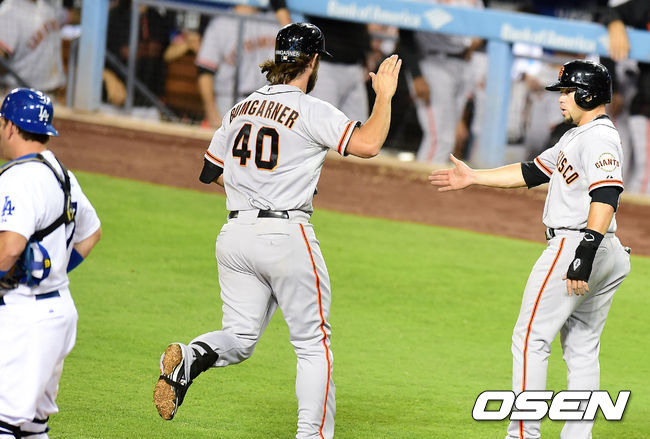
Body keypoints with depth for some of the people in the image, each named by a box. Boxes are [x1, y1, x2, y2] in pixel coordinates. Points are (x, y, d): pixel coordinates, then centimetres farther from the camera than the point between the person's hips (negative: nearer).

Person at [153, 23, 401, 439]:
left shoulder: (241, 108, 12)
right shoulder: (311, 111, -10)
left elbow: (213, 171, 20)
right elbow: (368, 143, -19)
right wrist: (384, 95, -5)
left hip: (236, 233, 6)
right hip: (287, 235, -6)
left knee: (240, 337, 11)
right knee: (313, 343, 6)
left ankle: (190, 358, -20)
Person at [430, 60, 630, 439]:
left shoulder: (599, 137, -14)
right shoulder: (577, 137, 20)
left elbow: (606, 197, -26)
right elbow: (532, 172, 27)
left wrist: (585, 252, -33)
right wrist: (473, 177, 26)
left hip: (573, 244, -11)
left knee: (531, 339, -7)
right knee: (582, 349, 9)